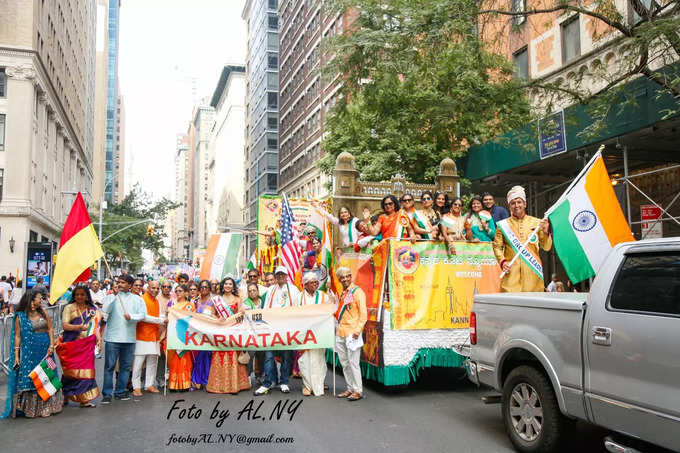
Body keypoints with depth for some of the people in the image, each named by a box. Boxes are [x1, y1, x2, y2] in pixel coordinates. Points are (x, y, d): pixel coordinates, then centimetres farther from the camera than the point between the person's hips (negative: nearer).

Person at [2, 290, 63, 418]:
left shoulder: (43, 313, 7)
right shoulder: (20, 316, -4)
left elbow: (50, 329, 6)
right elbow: (17, 336, -6)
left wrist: (51, 345, -6)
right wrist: (16, 355, -10)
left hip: (45, 350, 4)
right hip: (29, 352, -4)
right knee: (29, 379, 1)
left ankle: (46, 407, 15)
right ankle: (30, 408, 11)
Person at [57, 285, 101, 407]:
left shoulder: (92, 309, 13)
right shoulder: (69, 308, 2)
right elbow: (65, 325, -7)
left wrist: (98, 338, -2)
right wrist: (79, 327, -22)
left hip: (87, 344, 3)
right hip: (71, 344, -3)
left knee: (86, 369, -1)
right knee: (71, 370, -1)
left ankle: (84, 398, 4)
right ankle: (66, 396, 17)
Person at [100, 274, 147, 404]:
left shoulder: (137, 299, 9)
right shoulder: (111, 297, 4)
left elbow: (142, 314, 2)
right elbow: (105, 311, -11)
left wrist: (131, 316, -15)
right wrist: (114, 296, -14)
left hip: (129, 338, 2)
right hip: (112, 337, -2)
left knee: (125, 366, 8)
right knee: (109, 366, -1)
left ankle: (120, 392, 19)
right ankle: (107, 394, 6)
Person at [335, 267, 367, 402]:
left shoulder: (357, 291, -6)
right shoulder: (342, 293, 18)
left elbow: (363, 313, -12)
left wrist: (358, 330, -19)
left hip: (351, 333, -8)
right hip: (340, 333, 8)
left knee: (353, 362, -6)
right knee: (344, 363, 11)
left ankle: (358, 391, 1)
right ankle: (350, 389, 20)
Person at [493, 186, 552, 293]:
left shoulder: (536, 222, 11)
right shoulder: (503, 225, 9)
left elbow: (546, 247, 10)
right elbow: (497, 247, 8)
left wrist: (545, 232, -7)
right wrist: (502, 261, -8)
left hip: (532, 272, 1)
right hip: (512, 272, -1)